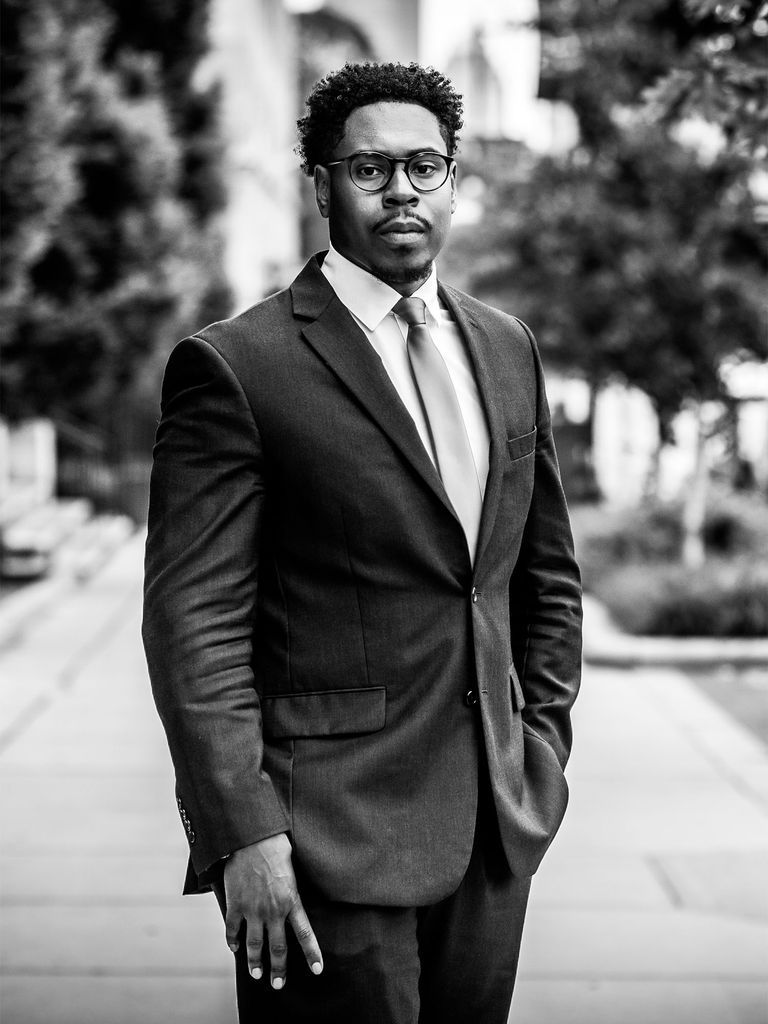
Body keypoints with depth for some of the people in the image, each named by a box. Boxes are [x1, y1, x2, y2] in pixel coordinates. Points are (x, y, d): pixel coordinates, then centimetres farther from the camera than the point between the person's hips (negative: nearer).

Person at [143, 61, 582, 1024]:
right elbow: (193, 621, -13)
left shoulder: (506, 348, 10)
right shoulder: (234, 366, -9)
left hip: (496, 825, 6)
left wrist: (544, 733, 11)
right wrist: (242, 831, -17)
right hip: (328, 834, -5)